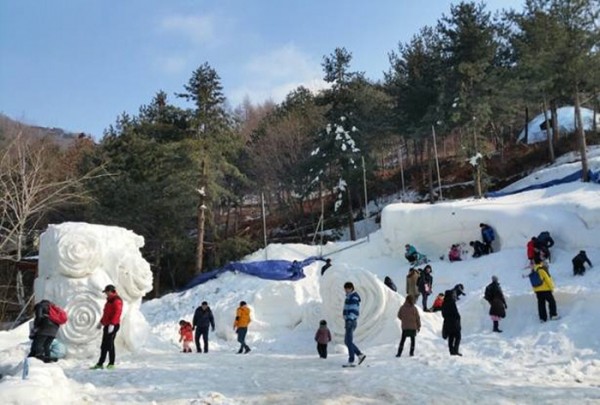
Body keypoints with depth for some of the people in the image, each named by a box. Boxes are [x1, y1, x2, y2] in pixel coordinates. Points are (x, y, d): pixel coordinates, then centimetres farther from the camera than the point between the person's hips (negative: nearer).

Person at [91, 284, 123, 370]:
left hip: (113, 326, -10)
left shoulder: (117, 300, -12)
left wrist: (112, 324, -28)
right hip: (107, 325, 10)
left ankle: (111, 364, -2)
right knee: (103, 345, 10)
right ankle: (100, 363, 15)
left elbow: (117, 313, -22)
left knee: (109, 344, -9)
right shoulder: (109, 300, 21)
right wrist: (101, 322, 27)